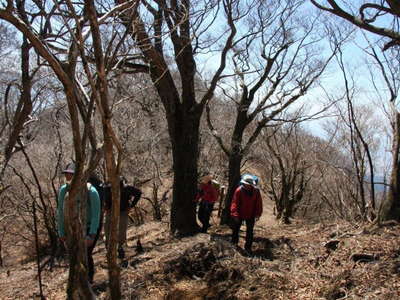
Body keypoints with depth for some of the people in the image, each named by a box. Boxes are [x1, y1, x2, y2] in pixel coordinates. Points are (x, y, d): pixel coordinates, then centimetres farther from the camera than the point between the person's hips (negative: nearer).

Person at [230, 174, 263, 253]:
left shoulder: (256, 191, -9)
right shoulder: (239, 190, -16)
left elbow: (258, 203, -1)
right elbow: (235, 203, -18)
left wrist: (258, 213, -5)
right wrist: (235, 214, -25)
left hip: (250, 215, 1)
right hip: (239, 215, -1)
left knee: (250, 232, 8)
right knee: (235, 229, 13)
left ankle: (248, 247, 19)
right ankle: (234, 244, 33)